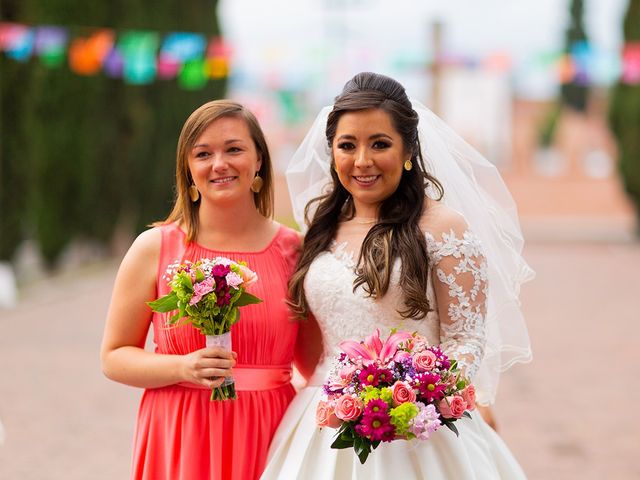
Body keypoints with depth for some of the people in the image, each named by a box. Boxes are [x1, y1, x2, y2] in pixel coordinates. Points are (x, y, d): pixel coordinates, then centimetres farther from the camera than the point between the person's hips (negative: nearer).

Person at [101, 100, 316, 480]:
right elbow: (114, 357, 2)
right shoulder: (154, 249, -1)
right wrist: (183, 368, -14)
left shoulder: (294, 249, 2)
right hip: (180, 443, -1)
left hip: (268, 438, 1)